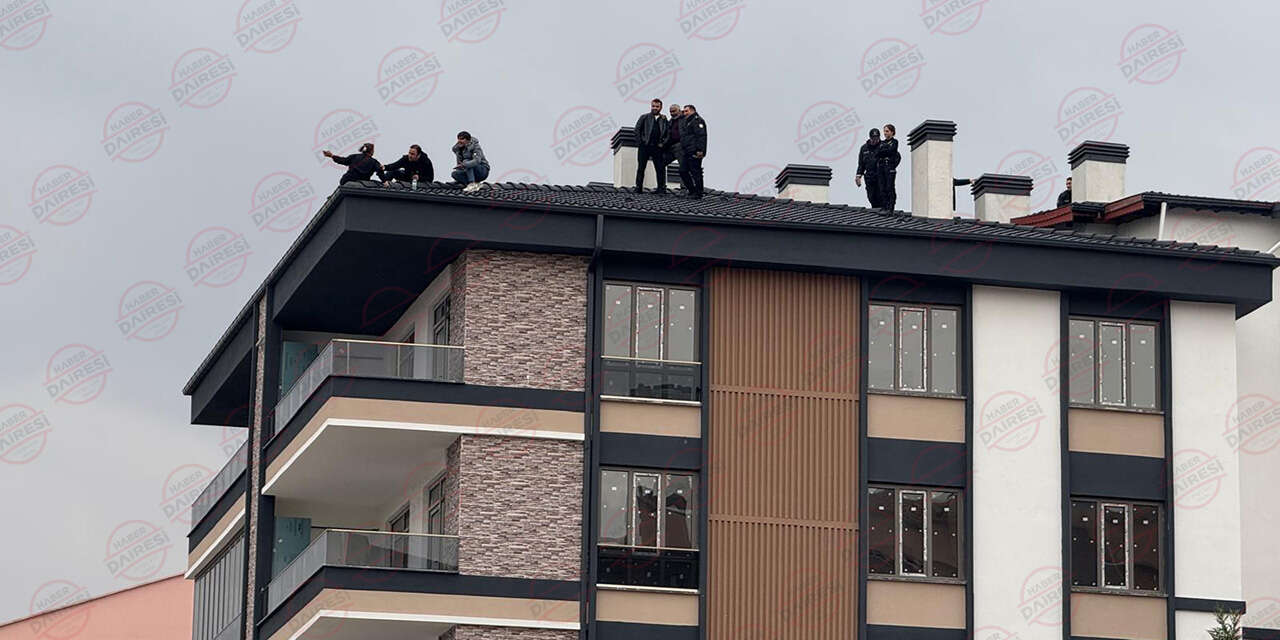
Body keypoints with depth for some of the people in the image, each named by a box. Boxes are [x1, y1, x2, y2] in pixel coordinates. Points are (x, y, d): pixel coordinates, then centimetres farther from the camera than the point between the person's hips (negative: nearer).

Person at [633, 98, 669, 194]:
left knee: (660, 168, -2)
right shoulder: (644, 117, 7)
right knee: (641, 168, 1)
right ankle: (638, 188, 4)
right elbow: (637, 129, 3)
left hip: (657, 147, 1)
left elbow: (667, 134, 11)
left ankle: (661, 188, 4)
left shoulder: (664, 119, 11)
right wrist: (639, 142, -5)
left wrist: (663, 143, -3)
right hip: (645, 146, -1)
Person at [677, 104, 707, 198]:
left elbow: (701, 136, -17)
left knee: (695, 172, -7)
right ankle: (691, 190, 16)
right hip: (686, 152, 10)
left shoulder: (697, 120, -8)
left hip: (694, 152, -10)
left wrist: (700, 150, -24)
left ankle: (698, 193, -2)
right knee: (683, 171, 8)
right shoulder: (685, 121, 23)